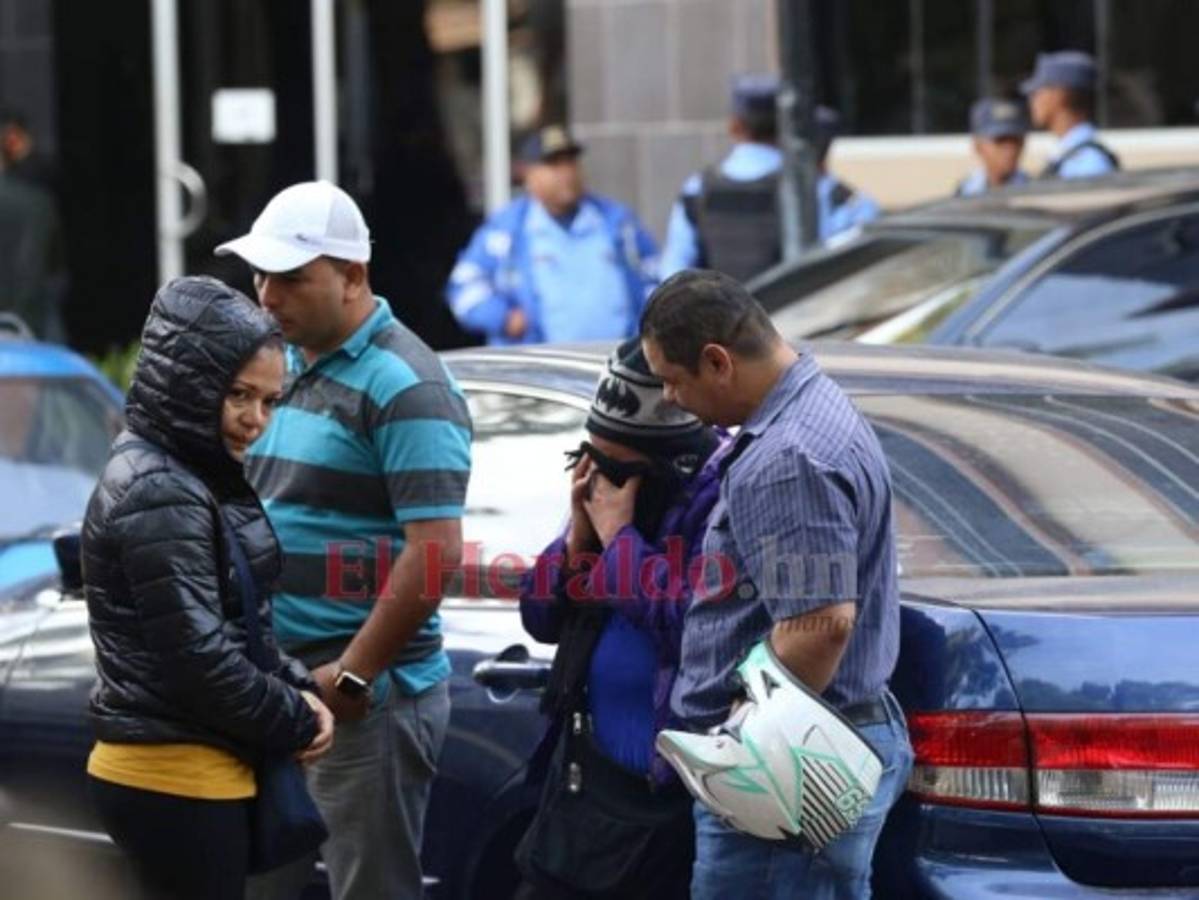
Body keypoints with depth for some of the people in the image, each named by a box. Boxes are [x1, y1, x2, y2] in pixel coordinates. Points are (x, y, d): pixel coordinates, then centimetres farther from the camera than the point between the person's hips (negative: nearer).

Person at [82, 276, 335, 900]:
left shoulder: (192, 479, 14)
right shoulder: (160, 496, -17)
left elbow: (236, 623, 22)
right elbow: (198, 656, -21)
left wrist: (297, 689, 4)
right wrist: (297, 721, -8)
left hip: (178, 775, 10)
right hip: (177, 782, -10)